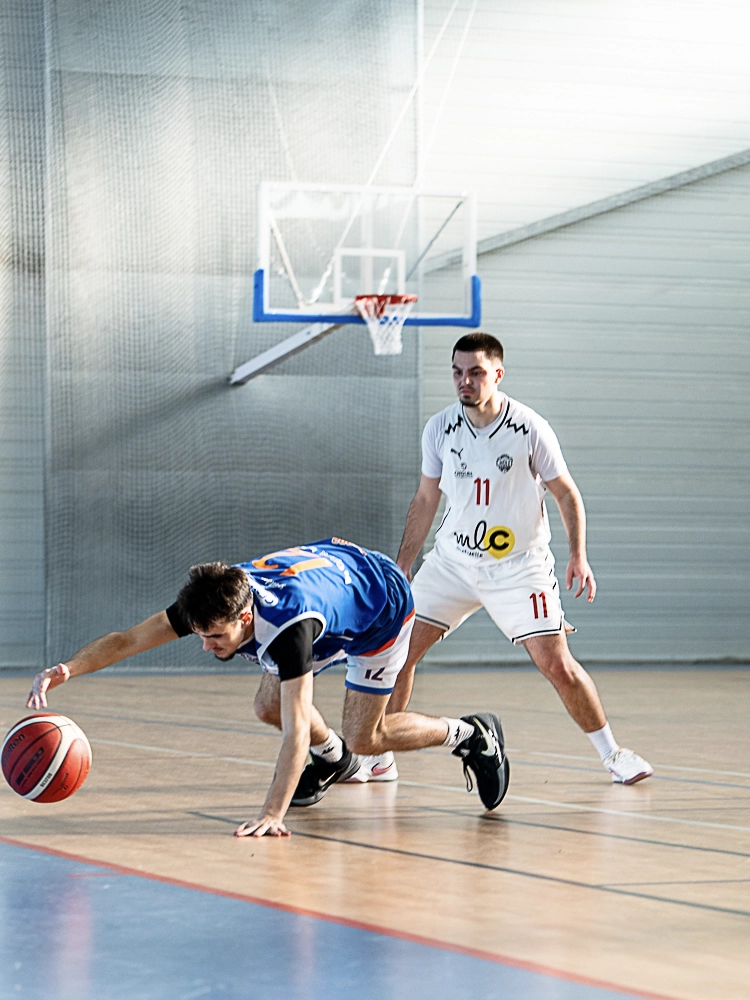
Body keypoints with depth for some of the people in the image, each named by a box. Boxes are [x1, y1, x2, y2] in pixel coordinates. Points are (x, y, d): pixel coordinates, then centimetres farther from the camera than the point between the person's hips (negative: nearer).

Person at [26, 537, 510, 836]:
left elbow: (296, 730, -49)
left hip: (384, 603, -7)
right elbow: (128, 639, -25)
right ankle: (333, 760, 33)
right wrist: (68, 670, -43)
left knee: (364, 737, -5)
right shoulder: (211, 602, -28)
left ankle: (471, 734, 17)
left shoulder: (288, 624, -47)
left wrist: (272, 814, -56)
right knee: (269, 706, 3)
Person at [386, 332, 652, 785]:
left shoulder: (530, 429, -13)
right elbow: (426, 501, 9)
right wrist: (401, 567, 8)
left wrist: (579, 555, -16)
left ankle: (613, 753, 10)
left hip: (518, 566, -3)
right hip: (453, 558, 3)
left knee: (558, 666, -9)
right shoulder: (440, 428, -4)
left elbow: (567, 494, -4)